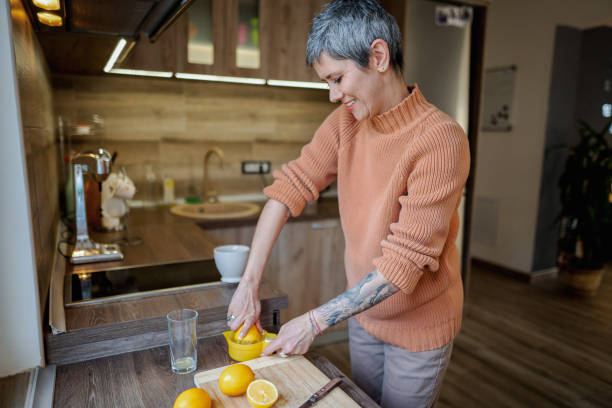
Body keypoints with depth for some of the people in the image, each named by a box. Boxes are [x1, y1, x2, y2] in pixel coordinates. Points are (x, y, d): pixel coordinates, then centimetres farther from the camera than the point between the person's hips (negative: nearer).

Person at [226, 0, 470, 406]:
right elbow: (289, 188, -10)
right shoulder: (345, 122, -7)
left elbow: (402, 264, -29)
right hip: (363, 311, 5)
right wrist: (250, 283, -15)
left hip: (419, 324, -5)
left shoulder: (440, 140, -27)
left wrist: (315, 321, -25)